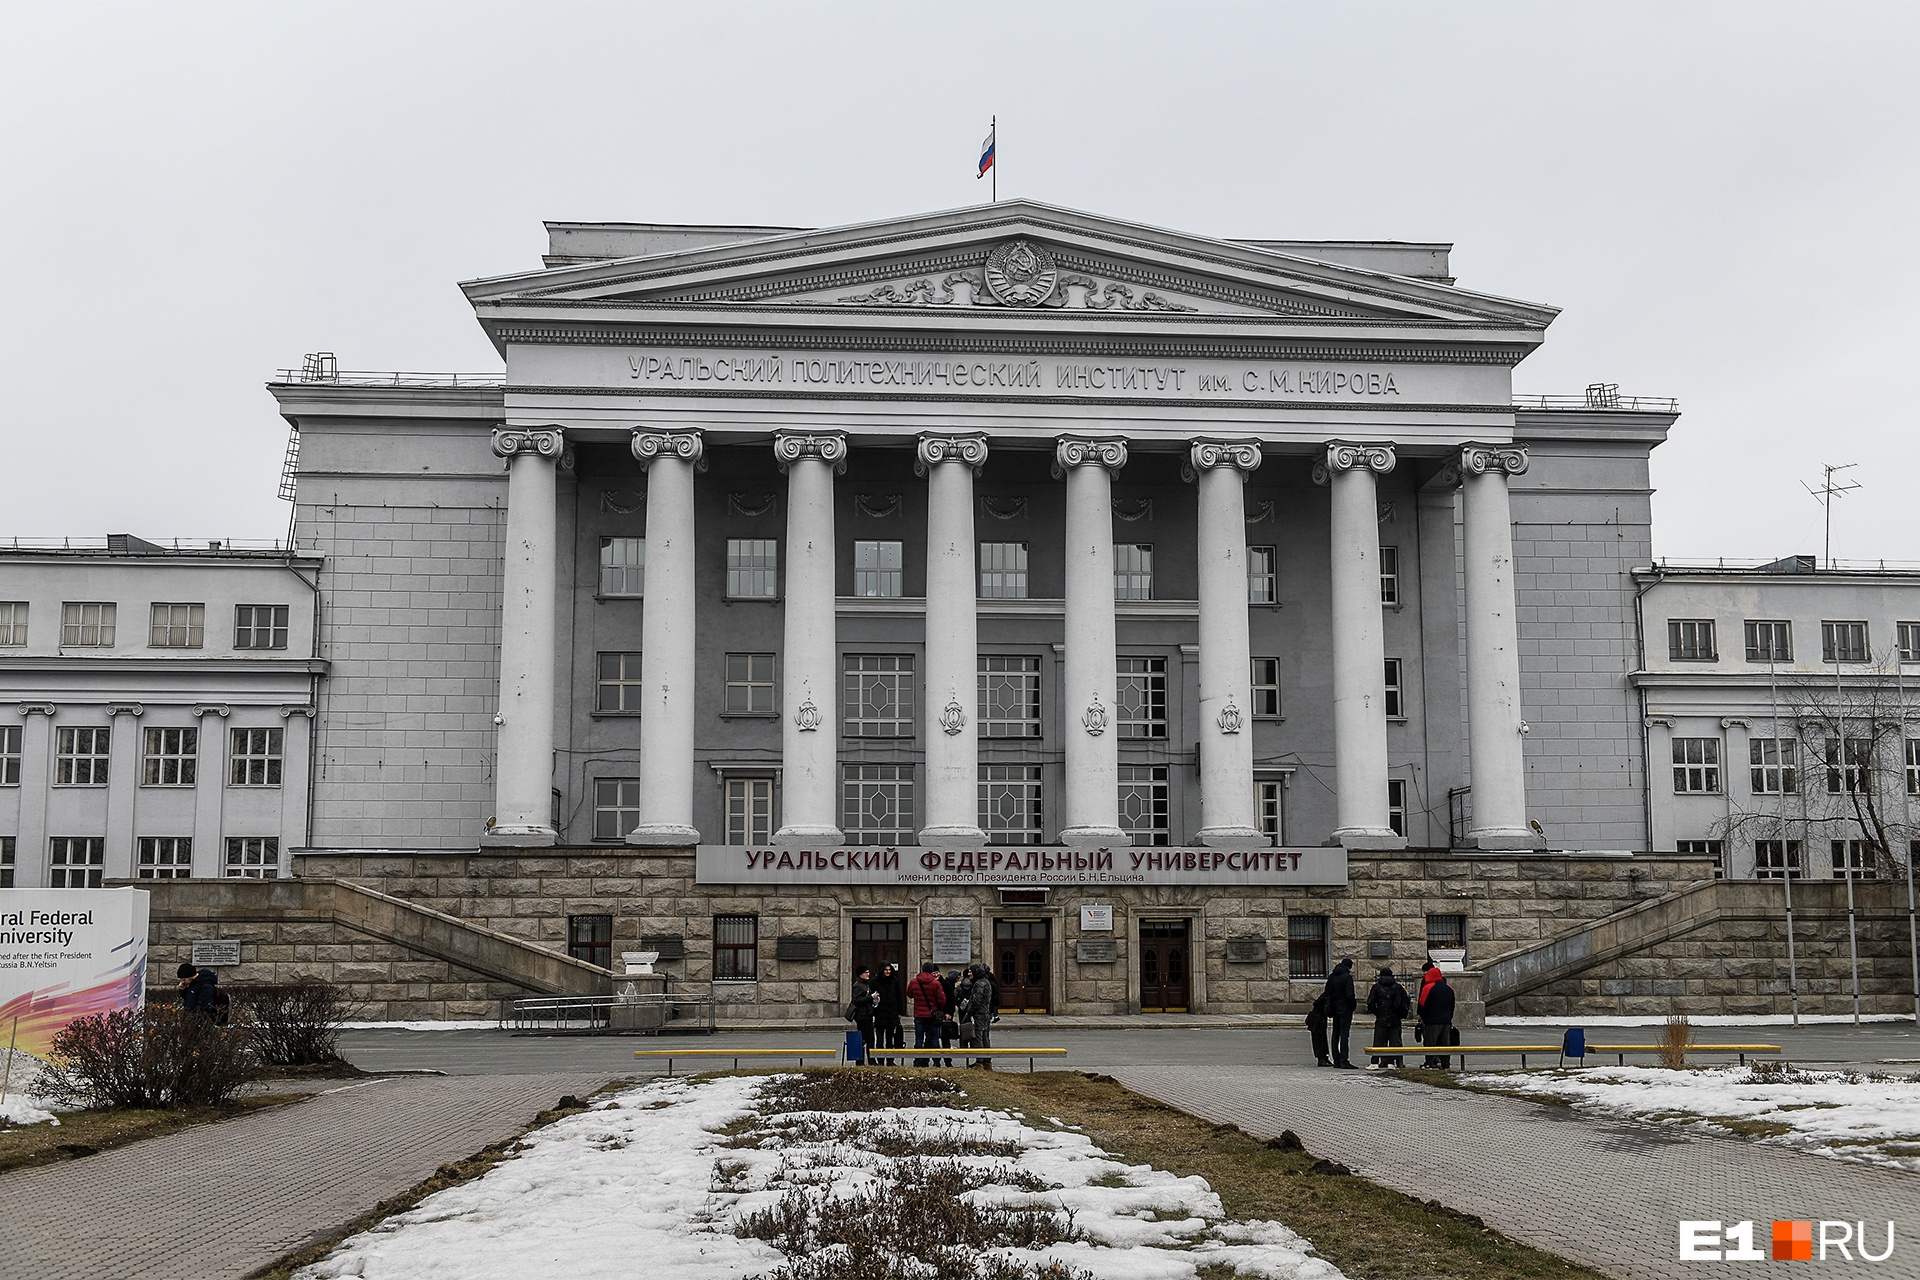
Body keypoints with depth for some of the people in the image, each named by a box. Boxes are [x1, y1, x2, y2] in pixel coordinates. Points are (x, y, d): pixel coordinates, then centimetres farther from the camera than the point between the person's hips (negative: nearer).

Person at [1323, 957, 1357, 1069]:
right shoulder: (1347, 977, -13)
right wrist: (1354, 1004, -3)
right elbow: (1349, 995, -19)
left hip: (1334, 1008, 7)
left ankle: (1336, 1060, 12)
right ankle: (1343, 1060, -11)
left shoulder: (1331, 976, 9)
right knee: (1344, 1034, -7)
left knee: (1335, 1034, 10)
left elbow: (1327, 993, 12)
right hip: (1345, 1009, -7)